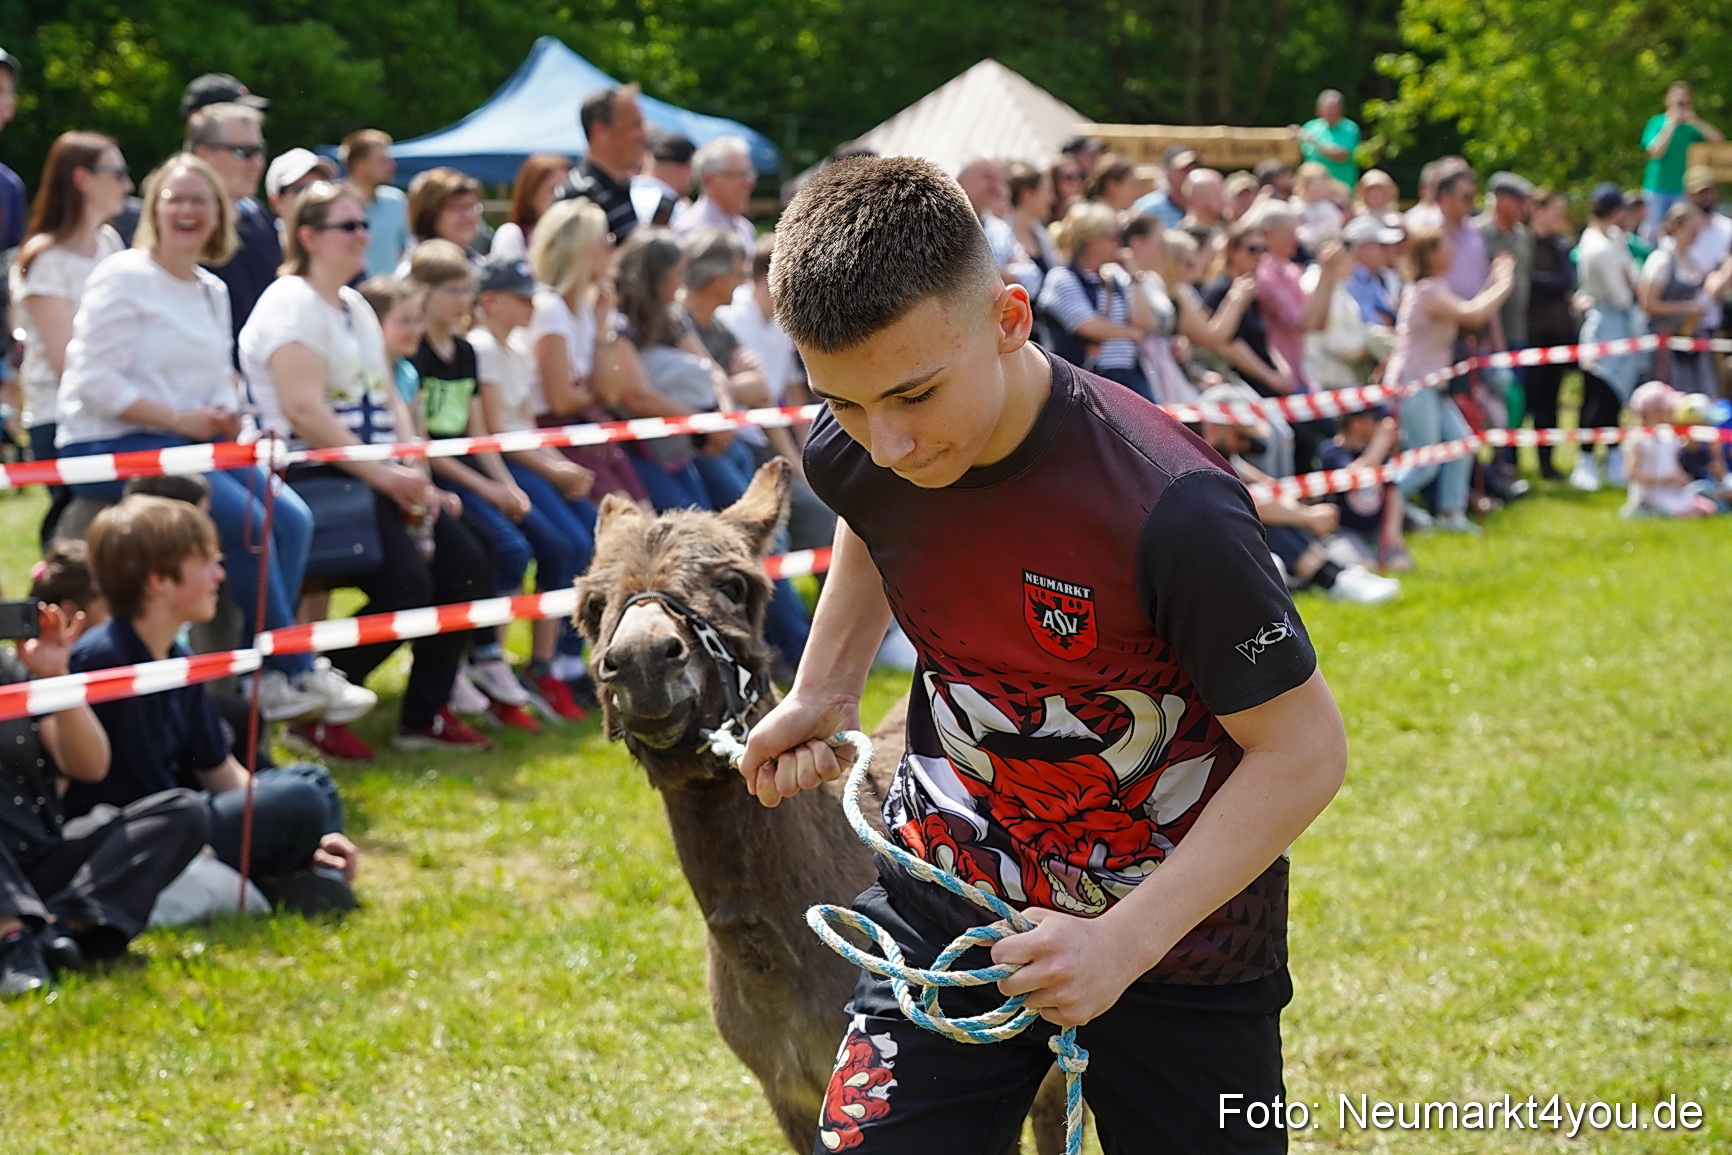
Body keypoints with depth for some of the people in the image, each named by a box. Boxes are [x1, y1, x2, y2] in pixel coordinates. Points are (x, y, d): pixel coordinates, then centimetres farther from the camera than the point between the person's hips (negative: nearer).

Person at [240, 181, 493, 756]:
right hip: (315, 475, -9)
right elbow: (305, 412, -20)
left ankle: (425, 714, 6)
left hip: (376, 475, 9)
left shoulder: (357, 307, 19)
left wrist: (415, 472, 0)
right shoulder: (291, 304, -10)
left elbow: (389, 398, 17)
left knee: (465, 563, -3)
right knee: (407, 586, -23)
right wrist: (384, 476, -20)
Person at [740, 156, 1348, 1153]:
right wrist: (824, 692, 9)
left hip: (1180, 926, -3)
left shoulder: (1168, 509, -31)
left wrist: (1124, 941, -25)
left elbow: (1304, 751, -23)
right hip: (953, 889, 4)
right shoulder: (855, 457, -12)